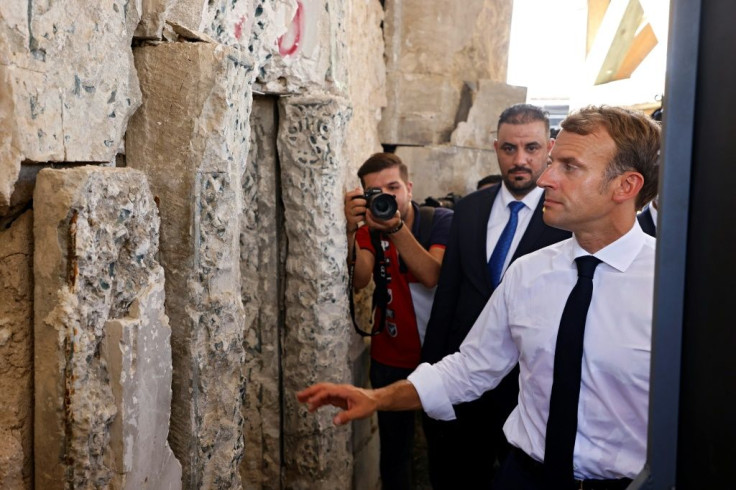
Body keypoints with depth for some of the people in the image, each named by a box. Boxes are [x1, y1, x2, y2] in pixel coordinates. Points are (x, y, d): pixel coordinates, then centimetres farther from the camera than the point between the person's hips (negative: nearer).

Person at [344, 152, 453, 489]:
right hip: (390, 359, 2)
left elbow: (431, 276, -25)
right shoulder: (369, 229, -1)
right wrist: (350, 230, -35)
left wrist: (396, 228, -37)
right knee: (394, 451, 10)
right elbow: (359, 280, -20)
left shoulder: (441, 221, -9)